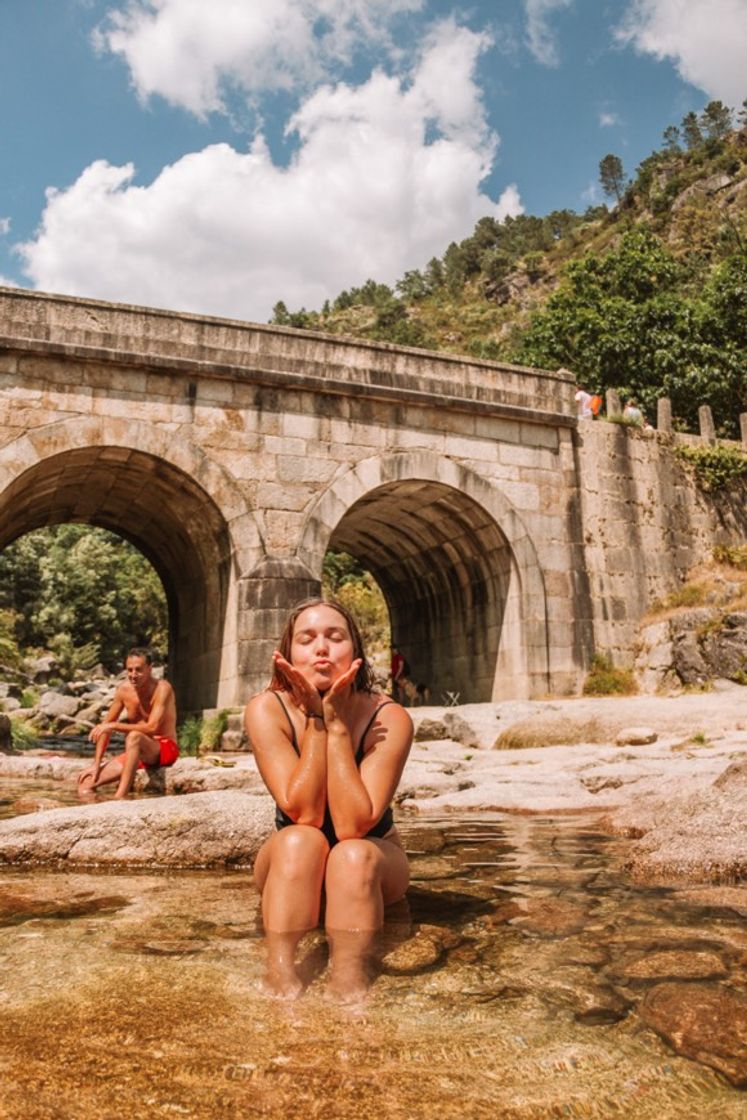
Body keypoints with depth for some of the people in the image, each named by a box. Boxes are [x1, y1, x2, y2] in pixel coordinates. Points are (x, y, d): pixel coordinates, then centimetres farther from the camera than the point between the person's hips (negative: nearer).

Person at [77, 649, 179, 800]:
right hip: (137, 753, 6)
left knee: (134, 736, -37)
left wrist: (114, 726, -28)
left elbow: (152, 727, -28)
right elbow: (106, 727, 5)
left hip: (165, 749, -6)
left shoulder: (162, 688, -18)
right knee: (86, 781, -6)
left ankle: (119, 797, -35)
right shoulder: (124, 689, -1)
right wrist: (96, 764, 1)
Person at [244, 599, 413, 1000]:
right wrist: (316, 718, -34)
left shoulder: (389, 719, -25)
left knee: (352, 854, -35)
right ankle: (281, 977, -36)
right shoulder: (267, 710, -22)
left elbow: (352, 825, -34)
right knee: (299, 840, -33)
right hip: (290, 866, 1)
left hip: (369, 866, 0)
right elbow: (303, 813, -29)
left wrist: (336, 720, -36)